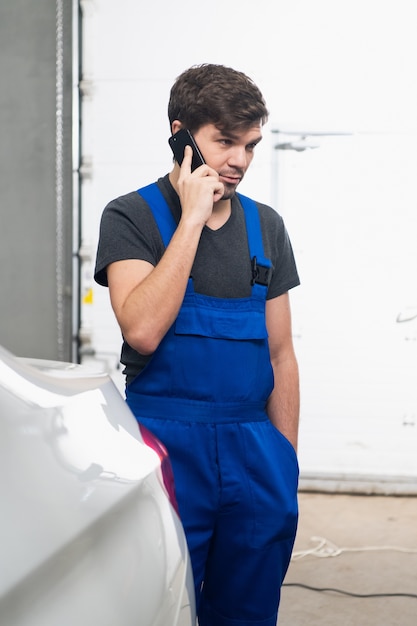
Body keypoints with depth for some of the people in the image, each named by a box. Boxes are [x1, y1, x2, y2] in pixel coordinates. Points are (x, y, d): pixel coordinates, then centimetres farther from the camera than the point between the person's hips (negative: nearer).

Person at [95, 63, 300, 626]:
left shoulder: (266, 227, 10)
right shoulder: (131, 216, -3)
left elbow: (280, 354, 13)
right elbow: (142, 330, -19)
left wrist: (286, 461, 10)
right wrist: (193, 217, -15)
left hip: (254, 452, 4)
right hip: (168, 449, -4)